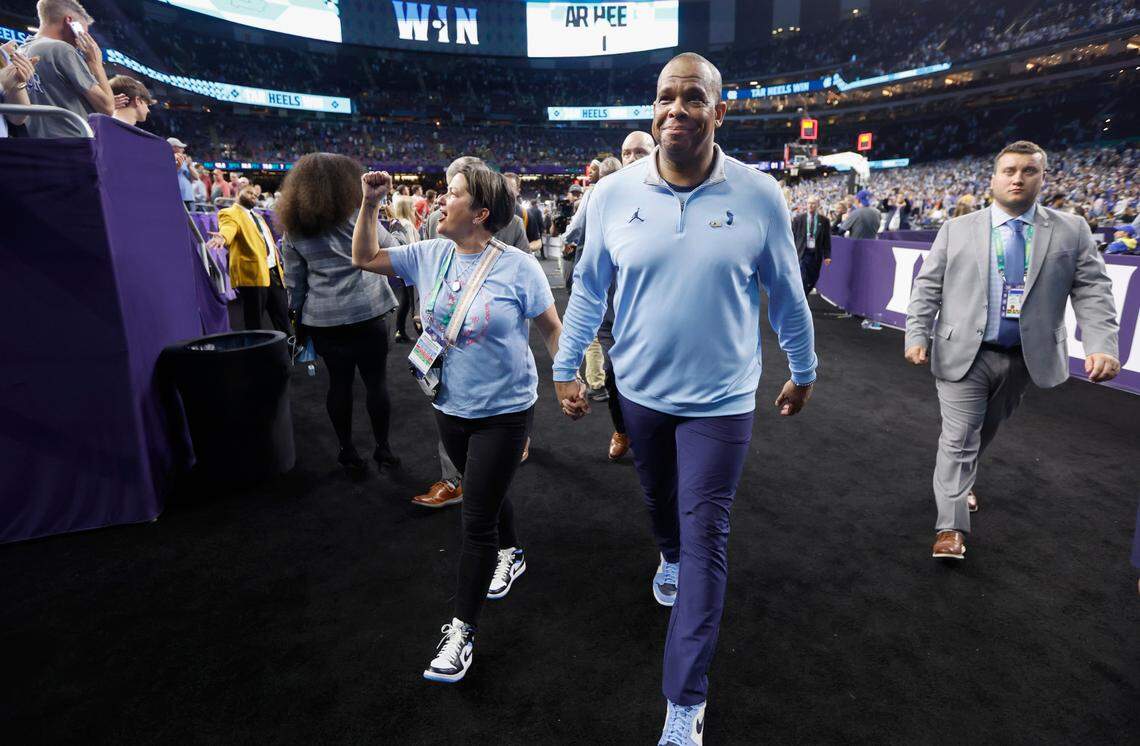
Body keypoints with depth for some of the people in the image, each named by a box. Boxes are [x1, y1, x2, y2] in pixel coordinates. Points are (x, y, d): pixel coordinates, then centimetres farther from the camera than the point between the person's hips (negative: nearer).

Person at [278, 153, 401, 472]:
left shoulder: (294, 227, 5)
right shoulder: (357, 218, -4)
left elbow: (294, 281, 7)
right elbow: (392, 249, 7)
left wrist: (298, 319, 15)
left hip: (322, 319, 4)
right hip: (366, 314, -3)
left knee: (339, 382, 11)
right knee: (376, 381, 6)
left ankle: (347, 450, 20)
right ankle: (382, 448, 14)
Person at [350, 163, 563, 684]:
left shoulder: (517, 266, -15)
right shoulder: (430, 255, 0)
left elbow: (551, 328, -7)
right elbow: (364, 259, 9)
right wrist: (369, 205, -2)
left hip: (504, 412, -5)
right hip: (450, 408, 6)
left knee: (477, 520, 0)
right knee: (486, 493, 25)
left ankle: (462, 629, 15)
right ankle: (510, 554, 53)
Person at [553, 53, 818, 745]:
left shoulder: (759, 196, -11)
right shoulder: (614, 194, -8)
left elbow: (786, 294, 0)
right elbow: (589, 287, 3)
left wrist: (804, 371, 10)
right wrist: (566, 367, 5)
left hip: (720, 399, -2)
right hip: (640, 390, 3)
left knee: (706, 538, 1)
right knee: (659, 498, 26)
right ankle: (670, 557, 61)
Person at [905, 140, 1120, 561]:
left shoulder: (1071, 231, 5)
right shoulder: (957, 229, 2)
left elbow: (1092, 292, 0)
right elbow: (928, 287, 0)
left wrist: (1101, 345, -13)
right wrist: (917, 336, -9)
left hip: (1024, 358, 2)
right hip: (963, 353, -2)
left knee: (985, 431, 18)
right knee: (959, 437, -2)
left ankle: (960, 481, 43)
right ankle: (951, 526, 2)